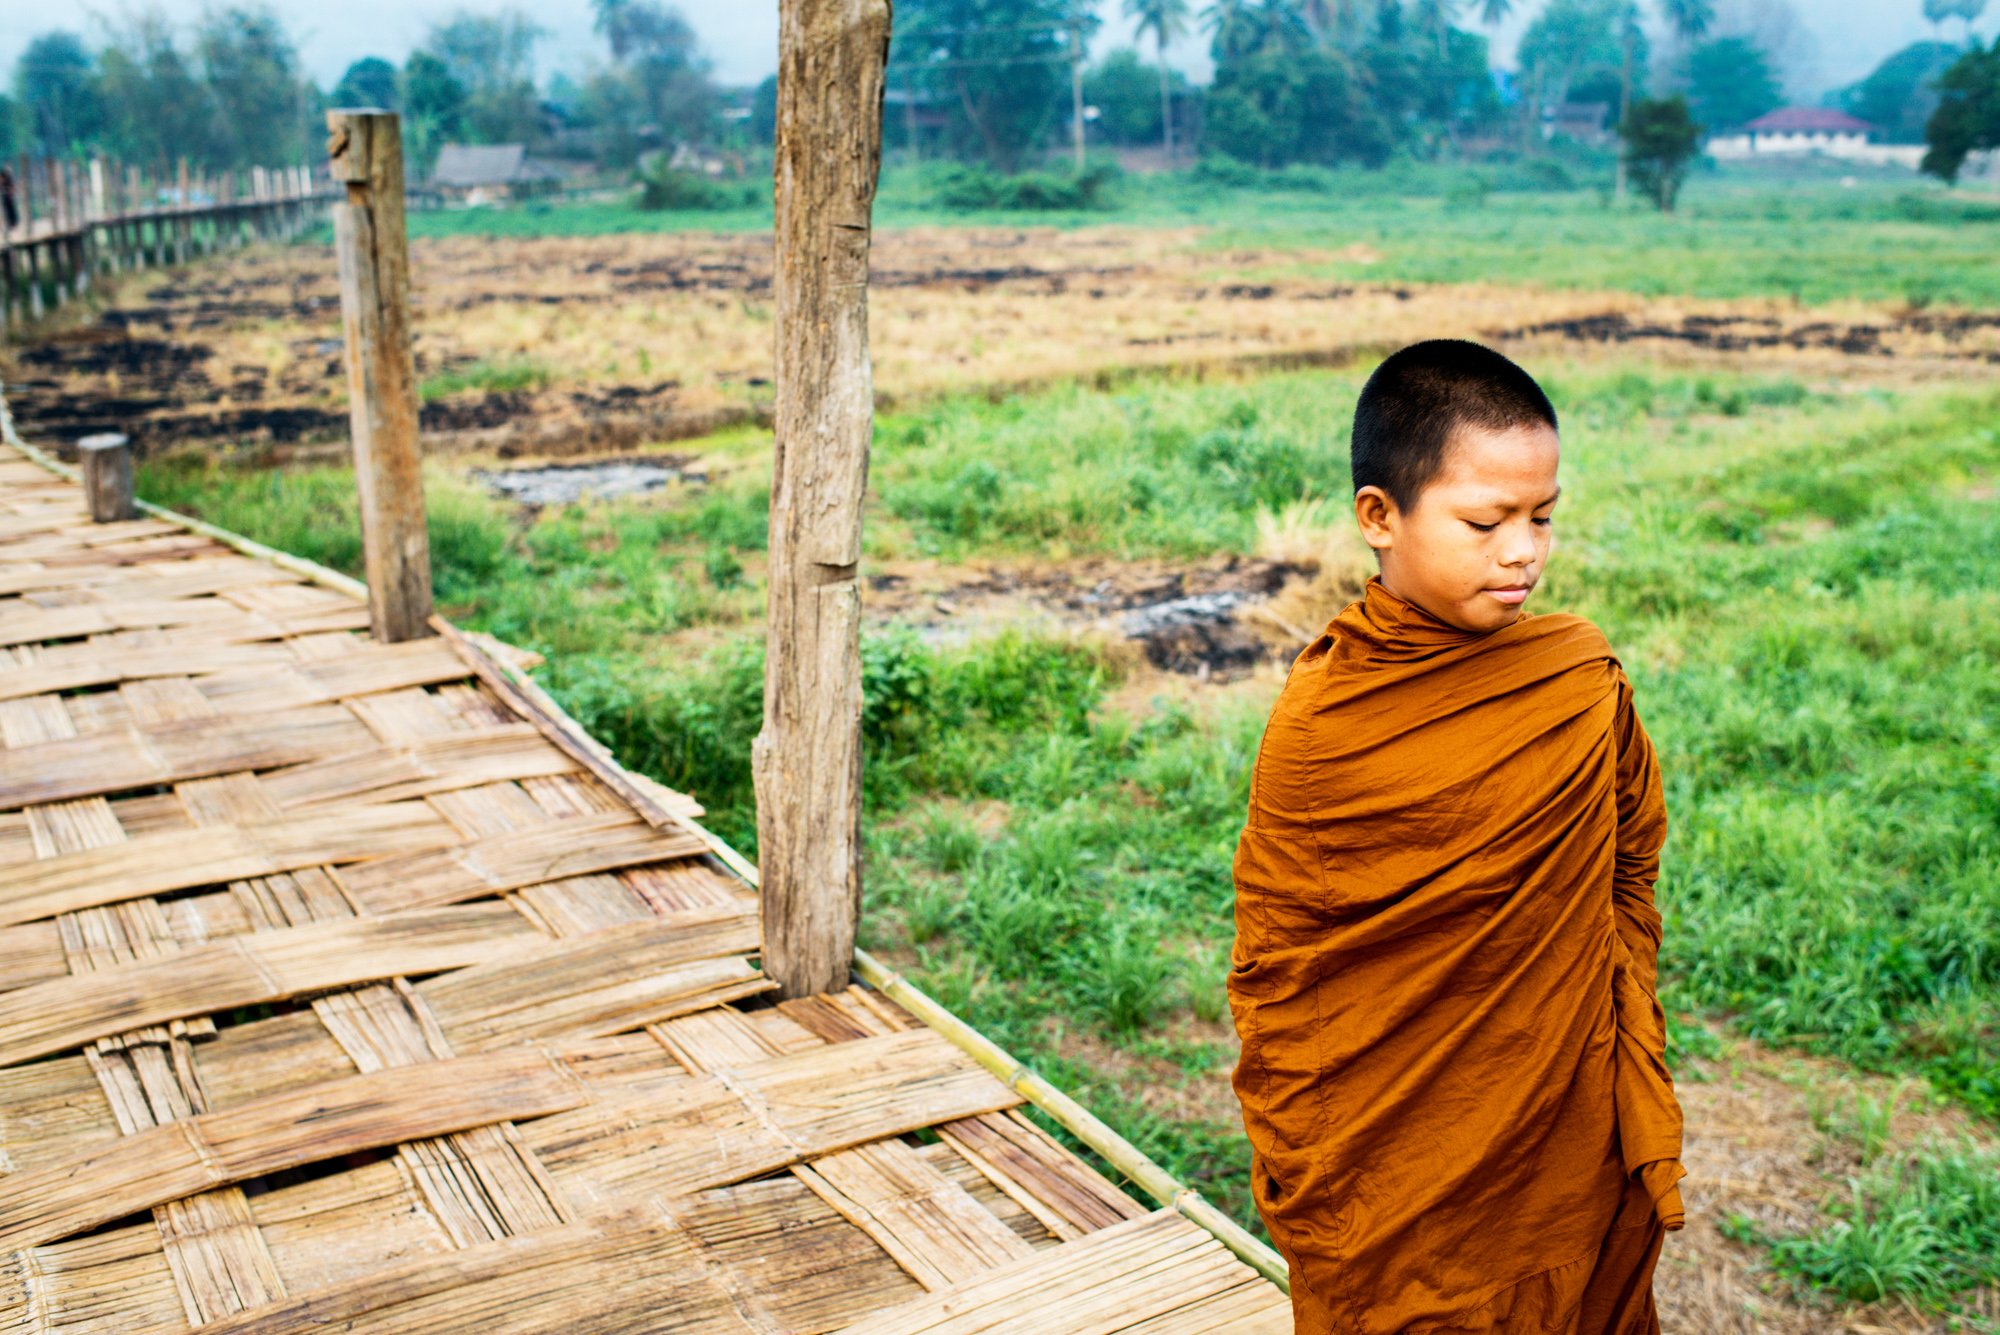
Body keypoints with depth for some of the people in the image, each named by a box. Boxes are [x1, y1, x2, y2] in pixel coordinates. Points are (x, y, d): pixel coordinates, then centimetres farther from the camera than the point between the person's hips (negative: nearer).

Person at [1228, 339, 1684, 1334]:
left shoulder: (1587, 680, -7)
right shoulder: (1315, 729, -16)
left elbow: (1630, 877, 7)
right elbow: (1270, 973, -8)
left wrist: (1644, 1117, 9)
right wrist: (1290, 1177, -3)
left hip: (1575, 1160, 3)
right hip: (1390, 1174, -3)